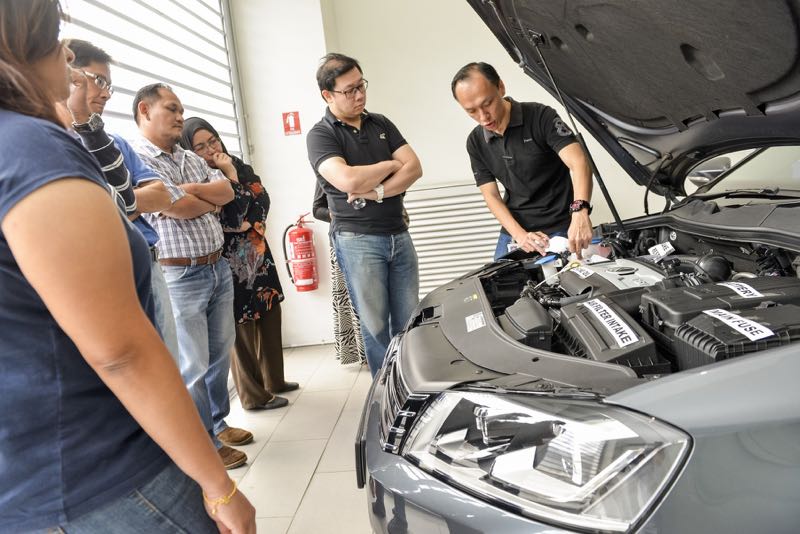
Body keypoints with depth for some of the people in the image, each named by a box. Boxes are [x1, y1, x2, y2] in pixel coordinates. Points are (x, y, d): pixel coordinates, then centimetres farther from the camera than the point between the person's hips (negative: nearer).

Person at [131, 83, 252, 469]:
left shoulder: (192, 159, 15)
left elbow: (226, 190, 3)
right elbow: (177, 208, -20)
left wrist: (188, 190, -13)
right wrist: (211, 201, -1)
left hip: (219, 268, 8)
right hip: (180, 277, -8)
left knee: (220, 354, 17)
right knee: (192, 366, 1)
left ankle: (218, 423, 35)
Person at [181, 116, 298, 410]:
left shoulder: (240, 166, 9)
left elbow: (263, 200, 2)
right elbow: (232, 217, -21)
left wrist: (247, 215, -12)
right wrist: (229, 176, -15)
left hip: (258, 256, 7)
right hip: (232, 265, -7)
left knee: (270, 318, 14)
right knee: (243, 329, 2)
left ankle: (274, 380, 31)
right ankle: (255, 395, 16)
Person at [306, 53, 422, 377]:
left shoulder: (381, 124, 13)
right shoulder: (320, 135, -4)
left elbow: (414, 168, 2)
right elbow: (348, 180, -22)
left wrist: (378, 192, -13)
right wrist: (390, 165, -5)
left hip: (399, 235, 5)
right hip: (358, 240, -5)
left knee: (410, 322, 8)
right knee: (376, 326, 3)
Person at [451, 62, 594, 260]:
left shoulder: (541, 117, -13)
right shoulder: (476, 142, 1)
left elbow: (579, 163, -23)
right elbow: (491, 196, -1)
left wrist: (580, 212, -41)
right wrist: (519, 235, -17)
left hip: (562, 229, -4)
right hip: (514, 231, 4)